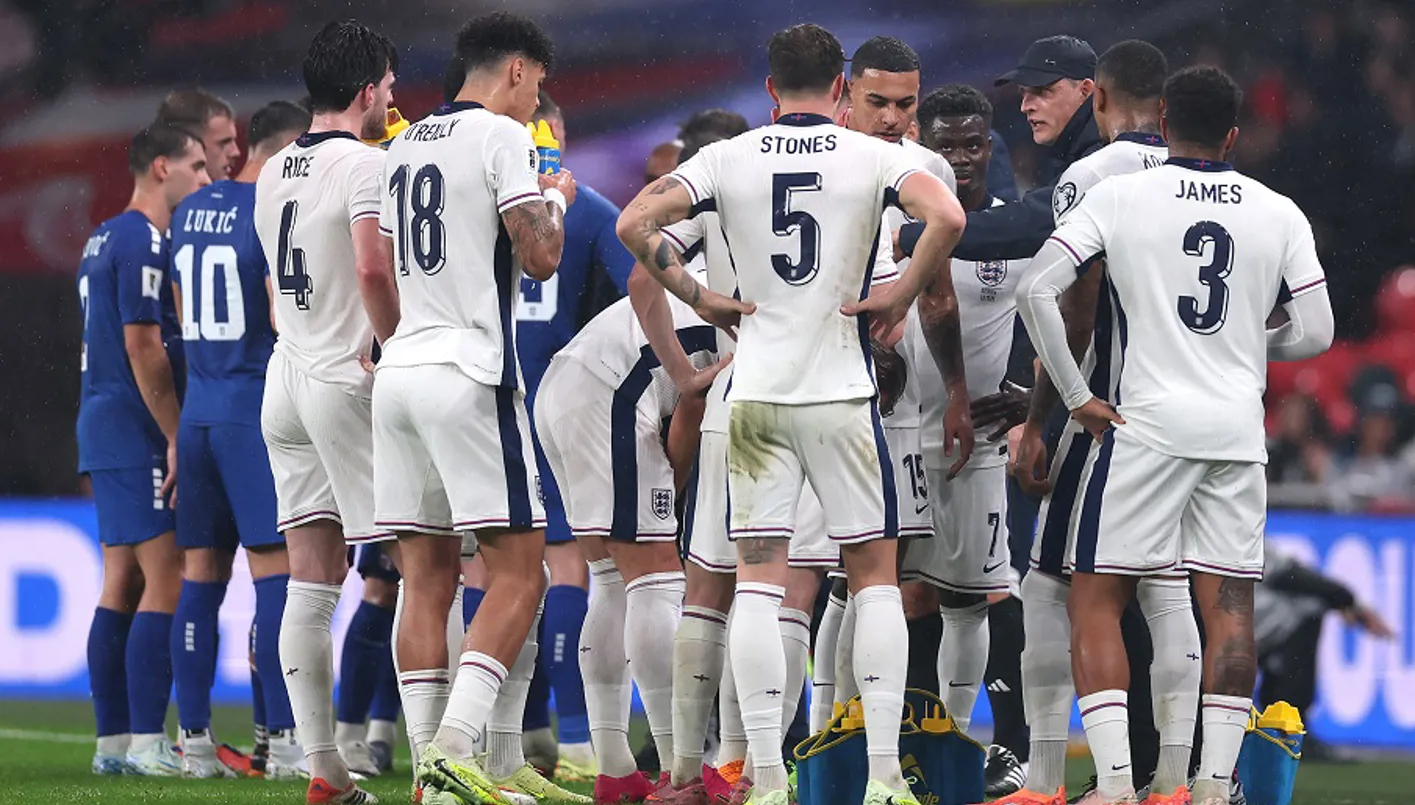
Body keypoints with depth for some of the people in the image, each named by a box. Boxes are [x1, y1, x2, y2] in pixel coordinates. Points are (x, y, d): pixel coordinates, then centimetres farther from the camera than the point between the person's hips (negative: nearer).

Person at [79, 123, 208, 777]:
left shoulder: (103, 240, 18)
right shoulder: (143, 242, -13)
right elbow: (142, 347, -18)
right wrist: (176, 440, -15)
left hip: (104, 429, 10)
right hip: (138, 434, -10)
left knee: (122, 587, 10)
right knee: (167, 581, -11)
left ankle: (113, 742, 10)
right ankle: (148, 744, -16)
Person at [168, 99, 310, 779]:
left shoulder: (189, 213, 14)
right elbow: (286, 318, -16)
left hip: (198, 409, 8)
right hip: (258, 409, -8)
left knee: (201, 575, 8)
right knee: (275, 570, -7)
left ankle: (194, 741, 9)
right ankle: (283, 740, -10)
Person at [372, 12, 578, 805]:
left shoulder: (406, 145, 17)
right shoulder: (502, 138, -6)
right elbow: (539, 257, -10)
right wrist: (556, 200, 9)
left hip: (399, 372, 8)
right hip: (469, 374, -8)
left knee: (427, 576, 5)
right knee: (518, 568, -4)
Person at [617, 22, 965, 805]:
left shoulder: (728, 158, 2)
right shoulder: (872, 157, -2)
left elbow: (634, 224, -7)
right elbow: (947, 217, -19)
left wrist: (695, 296, 4)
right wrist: (902, 296, -6)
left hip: (756, 395, 1)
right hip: (842, 392, -1)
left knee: (757, 579, 4)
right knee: (874, 577, 8)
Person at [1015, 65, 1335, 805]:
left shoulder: (1118, 196, -2)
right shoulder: (1279, 215, 5)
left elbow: (1036, 291, -9)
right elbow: (1314, 333, 7)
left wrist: (1078, 398, -3)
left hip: (1146, 424, -3)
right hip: (1239, 430, 3)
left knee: (1096, 599, 4)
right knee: (1227, 605, 7)